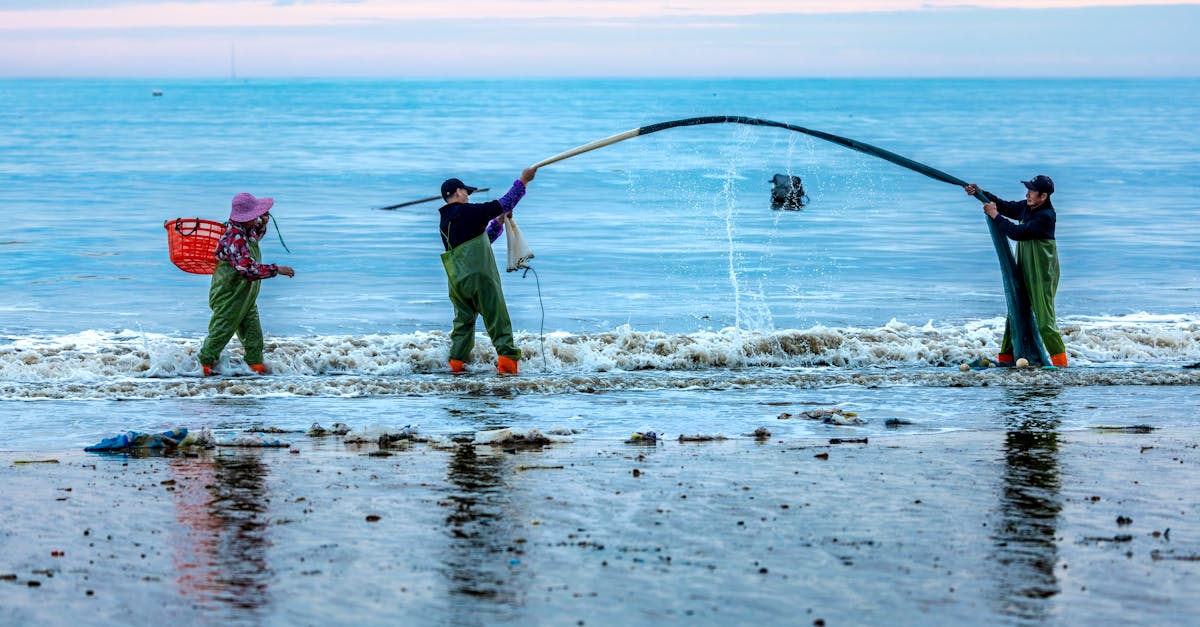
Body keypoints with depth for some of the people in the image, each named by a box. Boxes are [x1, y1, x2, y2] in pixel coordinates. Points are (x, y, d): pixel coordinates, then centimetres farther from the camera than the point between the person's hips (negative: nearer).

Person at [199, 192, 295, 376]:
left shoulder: (247, 230, 0)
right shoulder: (235, 239, -30)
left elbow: (256, 235, 28)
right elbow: (249, 269, -38)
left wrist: (263, 223, 4)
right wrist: (276, 270, -31)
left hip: (246, 296, 9)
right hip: (229, 296, -9)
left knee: (253, 331, 10)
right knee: (222, 330, 2)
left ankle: (255, 362, 18)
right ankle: (206, 362, 16)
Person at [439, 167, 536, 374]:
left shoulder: (444, 222, 18)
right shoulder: (467, 212, -7)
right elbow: (504, 204, -7)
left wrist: (498, 222, 25)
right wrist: (523, 181, 1)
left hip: (457, 282, 7)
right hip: (480, 276, -7)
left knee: (463, 320, 15)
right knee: (498, 319, -3)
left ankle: (456, 361, 8)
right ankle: (507, 358, -11)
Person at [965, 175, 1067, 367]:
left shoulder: (1046, 216, -21)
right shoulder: (1026, 207, 7)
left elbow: (1018, 232, -25)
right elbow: (1005, 206, 22)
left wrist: (995, 215, -15)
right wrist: (980, 193, 13)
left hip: (1042, 274, -9)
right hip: (1024, 272, 9)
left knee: (1044, 318, -9)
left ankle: (1060, 360, -4)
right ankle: (1006, 357, 19)